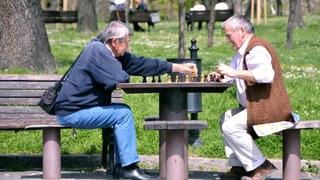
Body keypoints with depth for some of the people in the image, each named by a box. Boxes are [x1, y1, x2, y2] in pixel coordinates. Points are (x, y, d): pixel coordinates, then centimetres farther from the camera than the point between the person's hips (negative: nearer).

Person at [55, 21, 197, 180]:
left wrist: (178, 68, 14)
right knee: (123, 113, -13)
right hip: (72, 112, -10)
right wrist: (126, 77, -1)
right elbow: (120, 78, -27)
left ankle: (120, 167, 8)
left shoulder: (108, 52, 11)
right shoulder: (97, 50, -18)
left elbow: (141, 63, 14)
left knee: (124, 111, 10)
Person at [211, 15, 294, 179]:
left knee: (231, 126, -18)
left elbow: (266, 75, -33)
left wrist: (234, 72, -29)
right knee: (225, 118, 16)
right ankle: (238, 165, 11)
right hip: (256, 106, 11)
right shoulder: (243, 50, 17)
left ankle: (261, 166, -12)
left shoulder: (257, 49, -16)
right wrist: (222, 76, 2)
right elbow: (234, 74, 26)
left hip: (269, 107, -11)